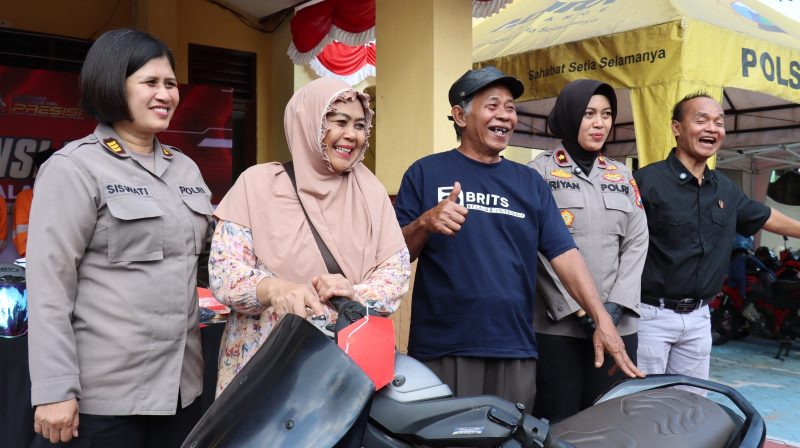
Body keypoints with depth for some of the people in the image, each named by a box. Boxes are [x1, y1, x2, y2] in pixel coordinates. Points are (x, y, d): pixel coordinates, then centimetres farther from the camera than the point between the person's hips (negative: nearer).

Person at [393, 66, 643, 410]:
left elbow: (564, 253, 5)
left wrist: (602, 319, -6)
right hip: (442, 350, -3)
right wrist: (424, 224, -20)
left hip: (516, 351, 3)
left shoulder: (530, 182, 11)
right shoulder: (427, 172, 1)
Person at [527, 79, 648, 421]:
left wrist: (616, 304, -7)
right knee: (558, 423, 1)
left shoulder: (623, 176, 16)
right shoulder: (541, 171, 2)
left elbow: (636, 243, 7)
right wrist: (576, 306, -12)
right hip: (557, 323, -4)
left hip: (617, 323, 4)